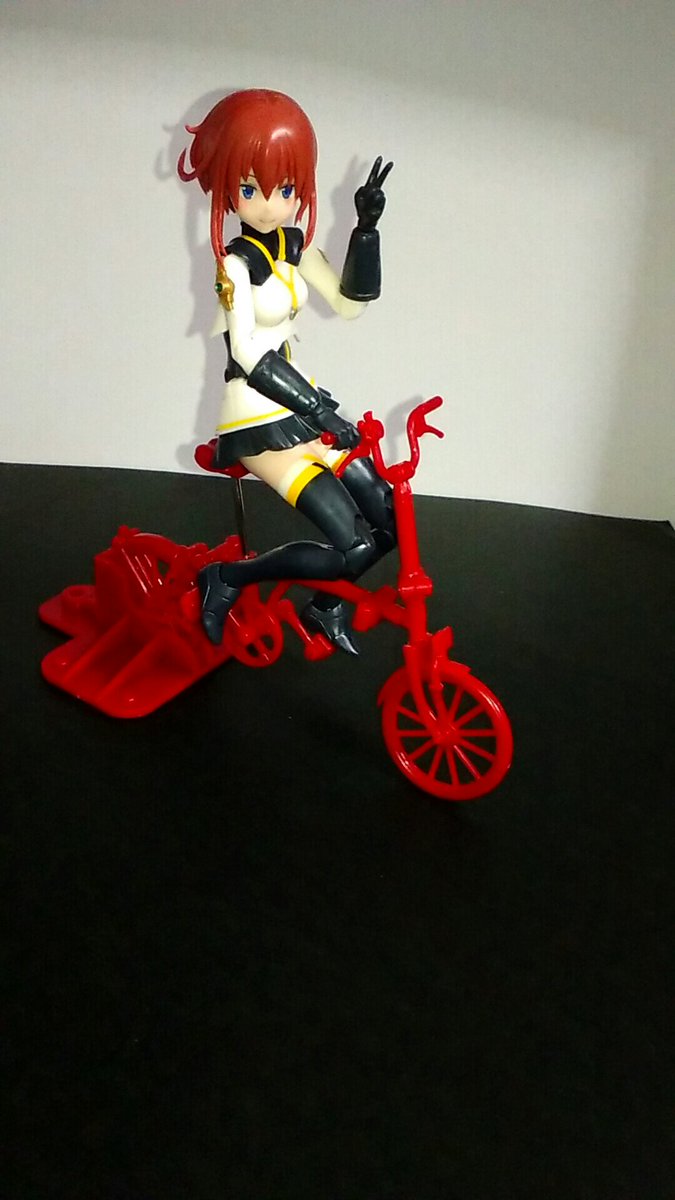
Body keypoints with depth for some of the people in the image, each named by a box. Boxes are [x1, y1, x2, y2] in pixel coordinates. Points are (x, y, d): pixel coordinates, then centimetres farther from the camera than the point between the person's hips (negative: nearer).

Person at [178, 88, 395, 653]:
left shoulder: (295, 244, 6)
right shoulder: (236, 262, -15)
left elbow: (349, 302, 5)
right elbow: (247, 353, -23)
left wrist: (366, 227, -6)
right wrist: (317, 407, -26)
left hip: (300, 402, 8)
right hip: (259, 420, -8)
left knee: (389, 519, 4)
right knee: (353, 549, -15)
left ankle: (326, 606, 26)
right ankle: (227, 577, 2)